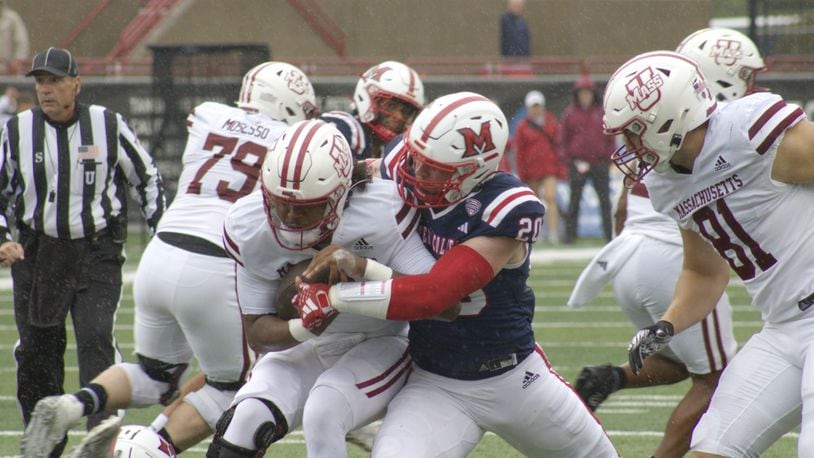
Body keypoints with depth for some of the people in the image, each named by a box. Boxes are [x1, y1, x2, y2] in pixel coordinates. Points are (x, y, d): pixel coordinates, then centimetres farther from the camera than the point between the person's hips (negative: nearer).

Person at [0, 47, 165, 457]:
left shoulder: (108, 126, -3)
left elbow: (145, 178, 9)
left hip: (97, 250, -2)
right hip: (37, 252, 2)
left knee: (96, 340, -14)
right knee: (37, 348, 7)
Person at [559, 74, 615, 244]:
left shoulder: (602, 112, 7)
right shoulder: (569, 114, 4)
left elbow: (610, 138, 10)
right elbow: (563, 140, 5)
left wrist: (608, 158, 1)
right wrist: (570, 160, -4)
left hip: (600, 164, 1)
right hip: (577, 164, -1)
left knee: (605, 199, 2)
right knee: (574, 200, 2)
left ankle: (610, 233, 6)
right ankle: (570, 234, 5)